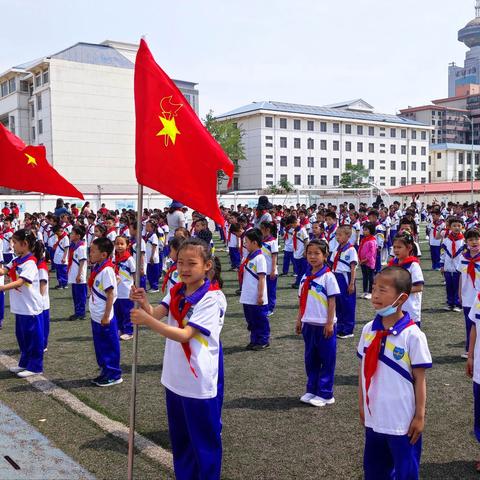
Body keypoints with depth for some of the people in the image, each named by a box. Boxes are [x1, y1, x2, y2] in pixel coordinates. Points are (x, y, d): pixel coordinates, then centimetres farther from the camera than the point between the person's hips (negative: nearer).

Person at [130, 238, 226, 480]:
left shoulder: (212, 298, -18)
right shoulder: (176, 291, 4)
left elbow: (184, 335, -24)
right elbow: (156, 314, -11)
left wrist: (148, 321, -31)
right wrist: (143, 303, -32)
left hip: (200, 382, -7)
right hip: (175, 378, 7)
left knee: (205, 441, 7)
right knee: (179, 439, 21)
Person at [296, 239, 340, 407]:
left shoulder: (328, 276, -10)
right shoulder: (305, 277, 7)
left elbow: (332, 301, -11)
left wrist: (330, 323, -14)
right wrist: (299, 320, 12)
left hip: (324, 325, -6)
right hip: (309, 324, 6)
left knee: (326, 360, 4)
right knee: (310, 359, 14)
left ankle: (325, 394, 13)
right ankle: (311, 390, 25)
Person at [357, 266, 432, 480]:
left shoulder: (413, 336, -17)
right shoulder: (368, 330, -2)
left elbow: (420, 379, -11)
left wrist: (419, 417, -7)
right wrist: (362, 405, 12)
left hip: (403, 422, -5)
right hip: (373, 418, 5)